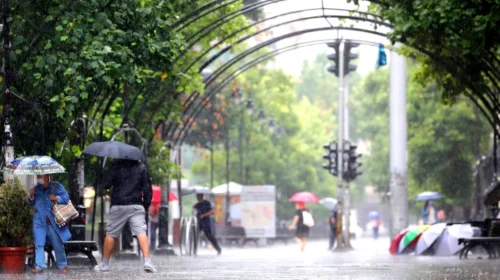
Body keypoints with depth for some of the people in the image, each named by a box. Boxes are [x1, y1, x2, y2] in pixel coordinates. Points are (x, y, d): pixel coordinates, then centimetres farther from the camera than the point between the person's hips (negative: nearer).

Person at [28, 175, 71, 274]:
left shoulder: (56, 186, 0)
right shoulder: (36, 188, 12)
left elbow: (66, 198, -5)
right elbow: (32, 203, 19)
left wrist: (57, 198, -23)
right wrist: (31, 196, -1)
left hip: (53, 222, -3)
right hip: (39, 221, 3)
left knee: (58, 244, 3)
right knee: (39, 244, -2)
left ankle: (62, 266, 14)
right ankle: (39, 266, 1)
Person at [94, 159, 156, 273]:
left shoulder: (116, 166, -1)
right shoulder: (141, 167, 6)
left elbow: (106, 184, -5)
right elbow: (147, 188, 4)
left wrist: (100, 188, 15)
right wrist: (146, 203, 11)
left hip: (118, 206, -1)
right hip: (137, 205, 1)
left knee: (111, 234, 10)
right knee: (141, 232, -7)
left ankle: (104, 264, 16)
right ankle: (147, 261, -23)